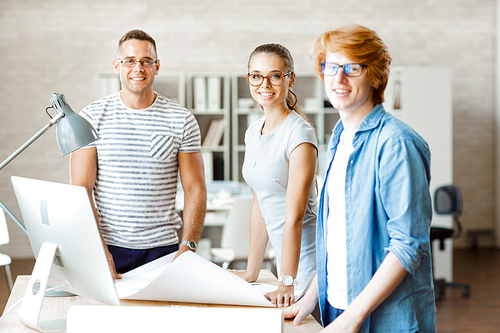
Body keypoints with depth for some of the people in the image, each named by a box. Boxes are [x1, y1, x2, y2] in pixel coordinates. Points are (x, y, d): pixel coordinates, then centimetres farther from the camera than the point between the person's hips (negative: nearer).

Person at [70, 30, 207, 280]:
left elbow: (195, 188, 4)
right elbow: (81, 189, -3)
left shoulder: (182, 120, 4)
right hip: (108, 247, 0)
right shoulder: (91, 118, 2)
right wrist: (99, 249, -14)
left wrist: (188, 246, -10)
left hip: (163, 248, 1)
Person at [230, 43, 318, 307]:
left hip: (307, 255, -7)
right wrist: (251, 272, 15)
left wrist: (287, 284, -23)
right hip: (284, 254, 7)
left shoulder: (299, 133, -16)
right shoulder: (253, 132, 9)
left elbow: (295, 216, -21)